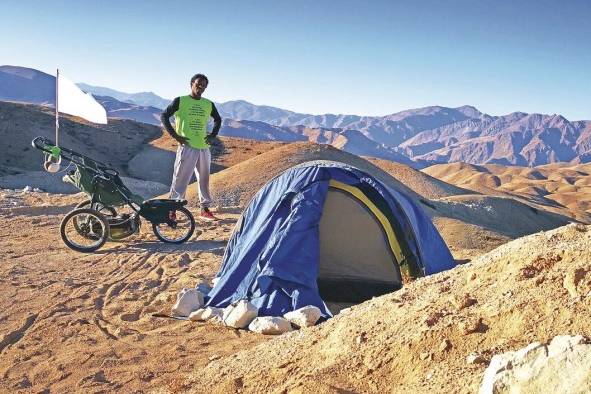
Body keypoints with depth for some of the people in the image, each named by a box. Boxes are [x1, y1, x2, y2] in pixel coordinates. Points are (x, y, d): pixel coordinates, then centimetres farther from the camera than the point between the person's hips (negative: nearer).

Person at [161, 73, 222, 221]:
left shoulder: (208, 104, 10)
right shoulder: (180, 101, -3)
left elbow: (218, 120, 26)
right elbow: (164, 117, -3)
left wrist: (213, 135, 12)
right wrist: (175, 136, -9)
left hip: (204, 147, 5)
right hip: (186, 147, -5)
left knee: (204, 179, 10)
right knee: (180, 179, -6)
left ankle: (205, 209, 20)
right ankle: (172, 210, 0)